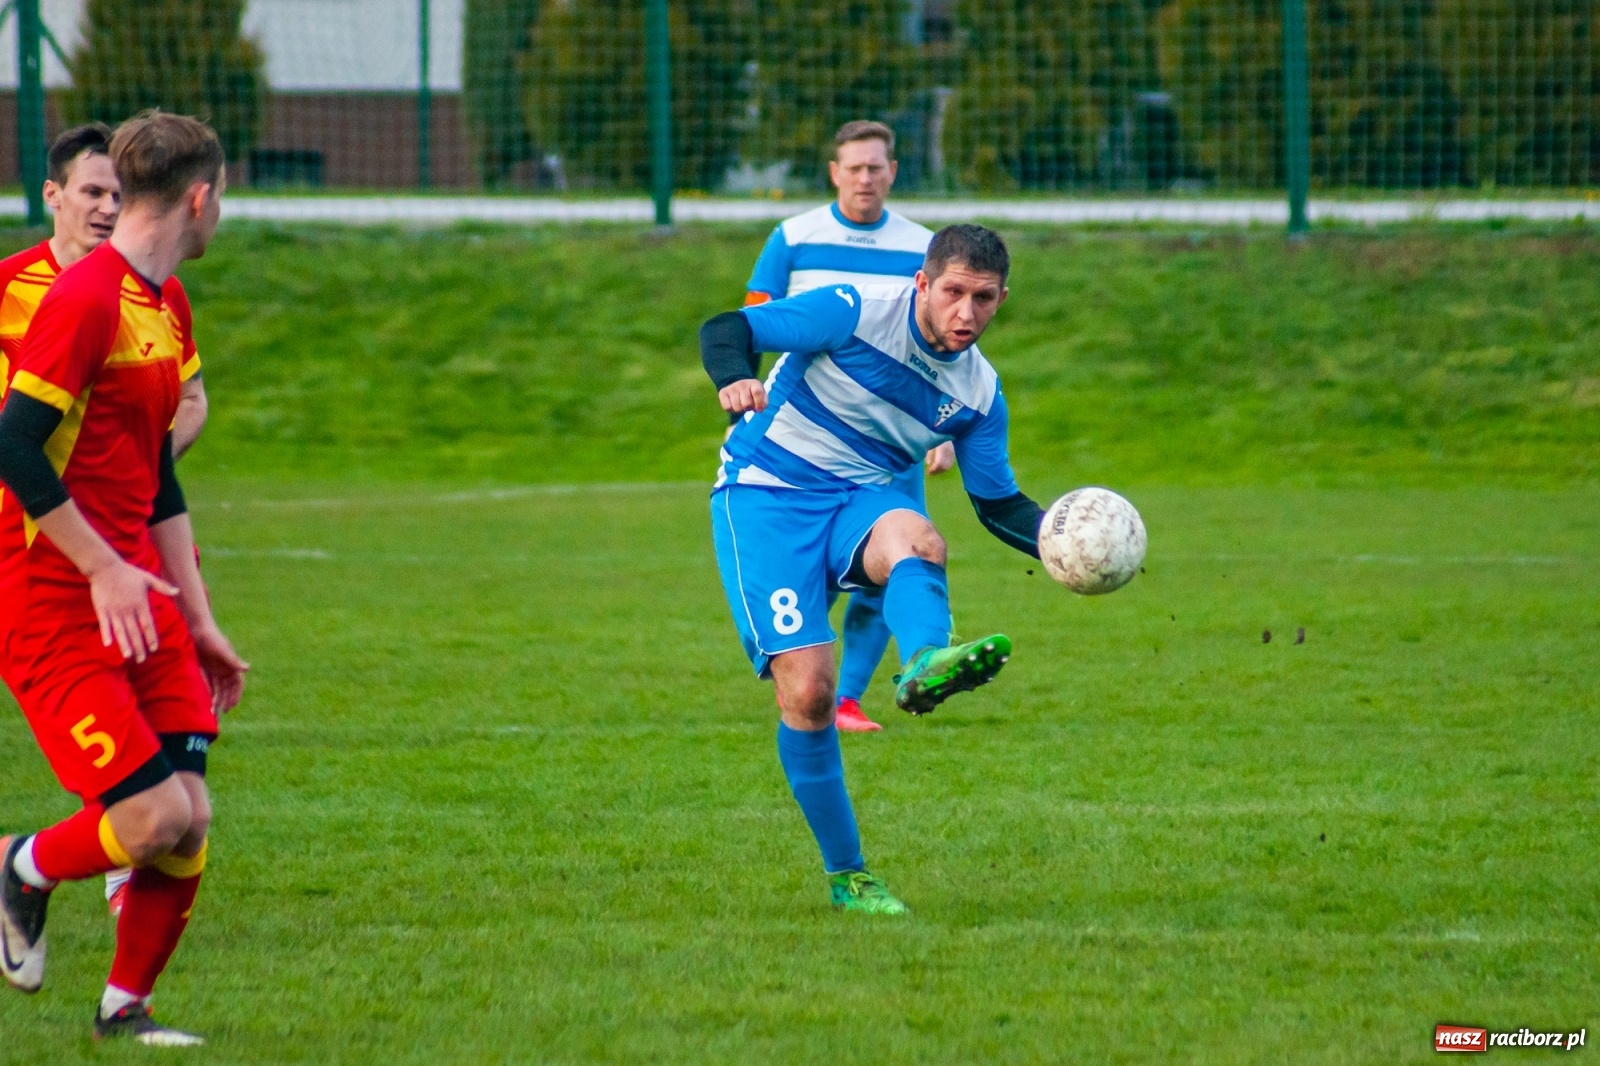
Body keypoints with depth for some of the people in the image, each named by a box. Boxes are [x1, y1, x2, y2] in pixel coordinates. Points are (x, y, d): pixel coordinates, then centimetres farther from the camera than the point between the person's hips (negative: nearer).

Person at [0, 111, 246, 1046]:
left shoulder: (167, 305, 15)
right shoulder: (85, 300, -15)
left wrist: (198, 619, 19)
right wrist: (106, 569, -18)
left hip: (136, 592, 8)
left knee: (190, 819, -2)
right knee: (154, 817, -15)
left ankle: (126, 1007, 14)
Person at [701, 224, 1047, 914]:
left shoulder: (979, 392, 3)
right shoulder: (856, 313, -13)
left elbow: (999, 504, 12)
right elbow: (724, 330, -14)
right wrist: (734, 381, -38)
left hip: (860, 501, 4)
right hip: (765, 494, -4)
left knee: (915, 539, -35)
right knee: (806, 689, -17)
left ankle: (924, 666, -68)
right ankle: (845, 875, -2)